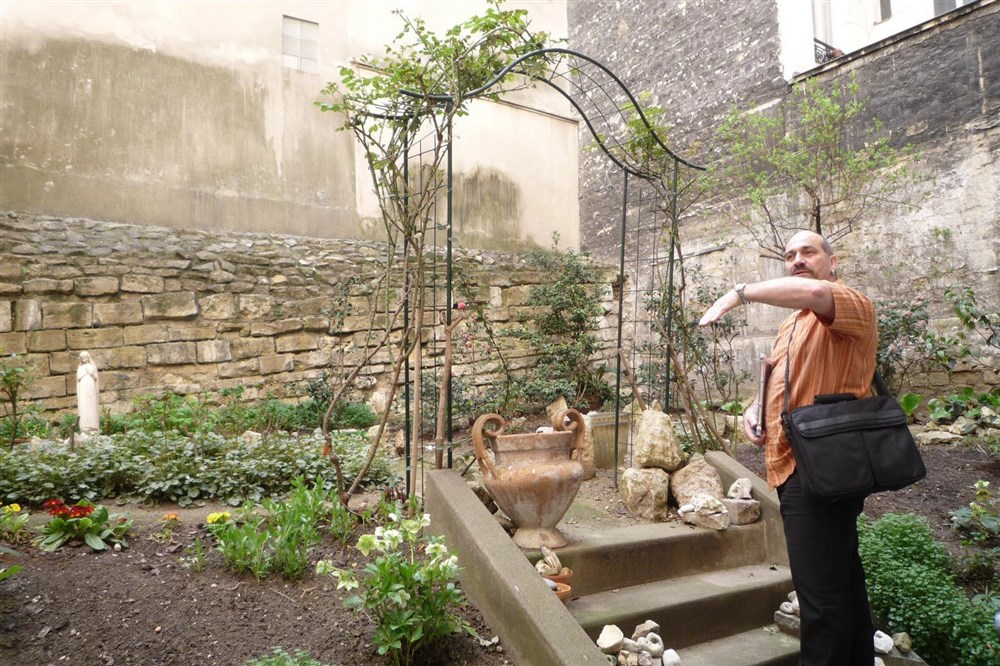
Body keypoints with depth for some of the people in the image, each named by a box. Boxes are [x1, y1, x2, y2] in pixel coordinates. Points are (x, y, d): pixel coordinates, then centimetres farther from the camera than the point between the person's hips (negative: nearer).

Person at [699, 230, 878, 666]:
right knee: (843, 579, 20)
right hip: (795, 467, 10)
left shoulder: (853, 305, -7)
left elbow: (814, 292, -30)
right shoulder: (792, 323, 22)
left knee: (821, 591, -11)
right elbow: (779, 382, 30)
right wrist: (755, 409, 9)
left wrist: (739, 294, -23)